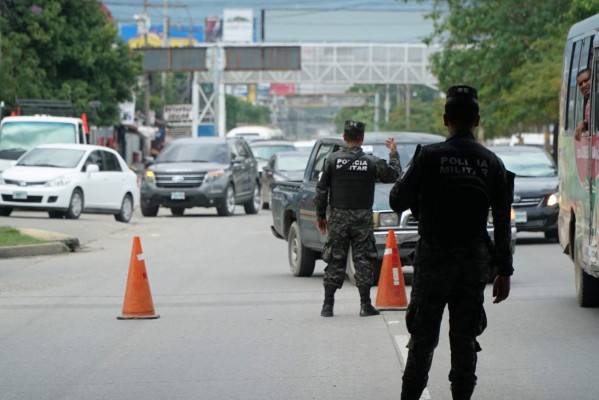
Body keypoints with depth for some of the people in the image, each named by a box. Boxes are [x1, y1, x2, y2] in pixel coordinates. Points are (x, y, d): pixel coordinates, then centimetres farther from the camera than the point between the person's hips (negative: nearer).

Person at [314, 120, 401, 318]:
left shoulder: (332, 159, -3)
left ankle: (328, 305, 4)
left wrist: (320, 215, 9)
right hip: (363, 218, -1)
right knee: (363, 260, 3)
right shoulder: (372, 162, -4)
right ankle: (365, 305, 0)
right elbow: (394, 175, 11)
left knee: (335, 260, 5)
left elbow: (321, 190, 0)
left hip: (338, 217, 1)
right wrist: (394, 153, 25)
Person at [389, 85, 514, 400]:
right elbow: (502, 223, 2)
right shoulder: (491, 163, 0)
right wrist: (504, 271, 9)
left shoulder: (429, 157, -10)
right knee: (464, 338, 8)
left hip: (433, 258, -2)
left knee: (423, 337, 6)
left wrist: (409, 172, 15)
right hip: (474, 261, 2)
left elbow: (397, 201, -5)